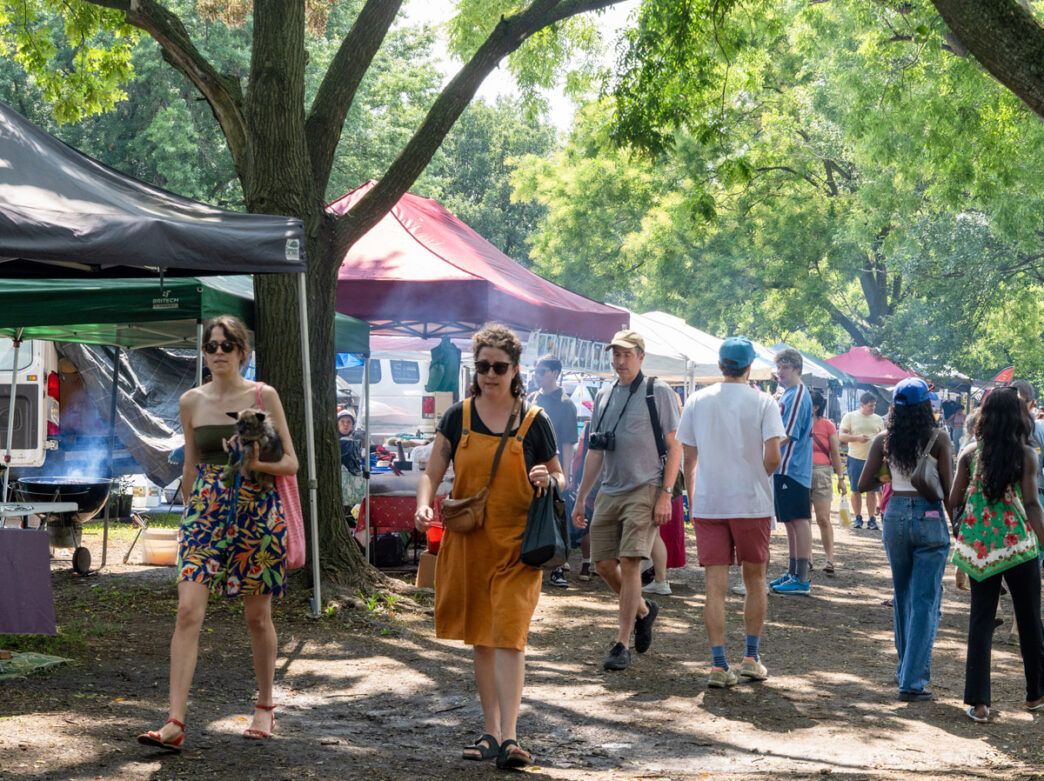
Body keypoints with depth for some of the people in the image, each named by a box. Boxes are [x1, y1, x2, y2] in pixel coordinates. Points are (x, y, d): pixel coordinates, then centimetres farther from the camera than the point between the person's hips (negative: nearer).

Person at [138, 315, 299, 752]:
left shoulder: (264, 397, -1)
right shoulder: (192, 402, 8)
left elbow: (291, 463, 0)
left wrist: (256, 464, -18)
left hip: (257, 513, -2)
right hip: (204, 512, 2)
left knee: (257, 616, 7)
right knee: (188, 611, -12)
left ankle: (265, 706, 28)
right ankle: (175, 723, -15)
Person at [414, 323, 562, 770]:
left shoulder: (533, 422, 1)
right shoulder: (458, 417, 5)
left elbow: (559, 477, 10)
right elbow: (432, 472, 4)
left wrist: (548, 480, -14)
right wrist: (424, 505, -16)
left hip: (516, 542, -3)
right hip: (468, 540, 3)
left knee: (509, 637, -12)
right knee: (480, 639, 10)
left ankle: (510, 737, -15)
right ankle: (491, 733, 19)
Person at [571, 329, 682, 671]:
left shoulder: (658, 392, -2)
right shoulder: (604, 396, 16)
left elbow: (675, 446, -4)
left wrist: (665, 494, -12)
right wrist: (580, 498, 18)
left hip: (644, 490, -6)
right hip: (609, 491, 6)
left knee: (630, 563, -12)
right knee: (603, 563, 5)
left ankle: (622, 644, -6)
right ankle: (643, 609, 31)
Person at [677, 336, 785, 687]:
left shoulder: (697, 401, 3)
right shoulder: (763, 402, -4)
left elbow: (689, 459, 5)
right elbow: (772, 458, -12)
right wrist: (759, 474, 10)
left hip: (707, 504, 1)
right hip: (752, 503, -1)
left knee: (715, 586, 1)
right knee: (755, 581, 14)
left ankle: (719, 665, -4)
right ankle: (751, 658, 17)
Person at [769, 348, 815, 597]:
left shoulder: (797, 396, -14)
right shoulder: (787, 394, 17)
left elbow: (788, 435, -18)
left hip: (792, 468, -10)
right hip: (784, 467, 10)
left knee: (799, 521, -8)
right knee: (791, 522, 15)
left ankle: (802, 580, -6)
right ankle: (793, 573, 23)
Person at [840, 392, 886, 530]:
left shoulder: (878, 419, 12)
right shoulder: (850, 417, 2)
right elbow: (841, 436, -4)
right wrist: (857, 438, -18)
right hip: (855, 458, -2)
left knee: (872, 490, -1)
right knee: (856, 490, 4)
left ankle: (872, 519, 2)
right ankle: (857, 518, 13)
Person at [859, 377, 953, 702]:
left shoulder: (884, 440, -1)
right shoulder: (938, 439, -9)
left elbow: (863, 484, 2)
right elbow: (948, 490, -9)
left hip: (895, 516, 4)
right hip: (930, 518, -3)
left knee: (902, 597, 19)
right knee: (925, 601, -1)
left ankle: (906, 671, 31)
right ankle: (912, 681, -7)